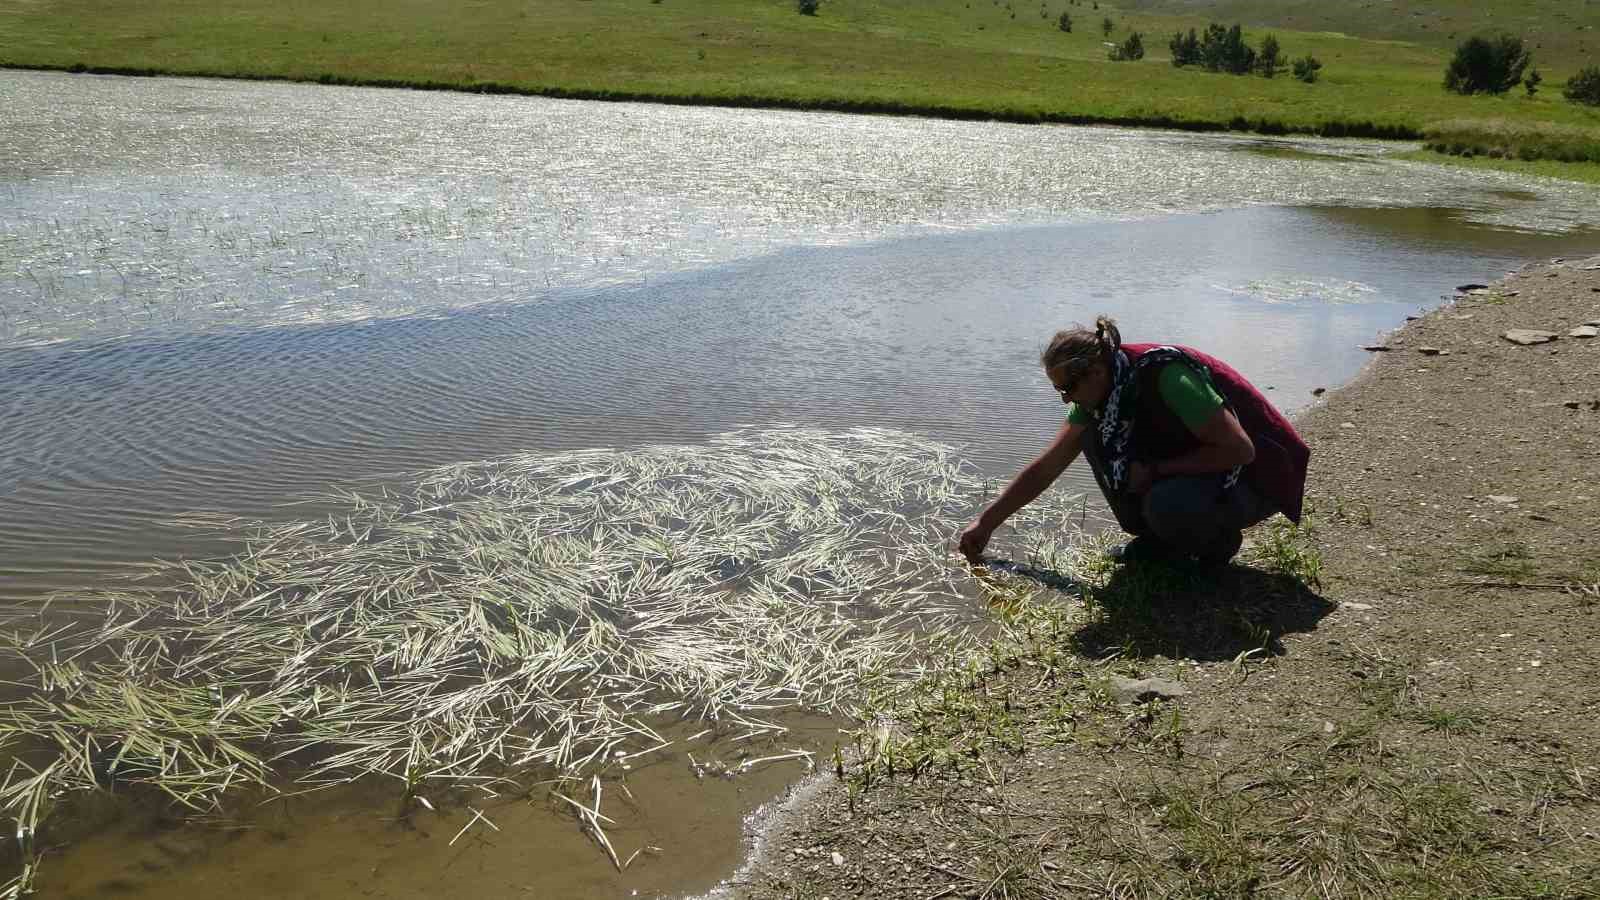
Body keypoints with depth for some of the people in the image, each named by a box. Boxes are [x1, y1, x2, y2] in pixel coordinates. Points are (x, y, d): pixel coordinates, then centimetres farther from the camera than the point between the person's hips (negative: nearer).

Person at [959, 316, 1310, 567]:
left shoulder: (1166, 377, -31)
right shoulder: (1099, 394, -7)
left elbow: (1240, 449, -29)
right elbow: (1044, 468, -1)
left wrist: (1153, 470, -25)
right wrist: (986, 522, -2)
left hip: (1256, 474, -7)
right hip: (1190, 466, 7)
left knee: (1167, 505, -37)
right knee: (1096, 435, -9)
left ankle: (1220, 536, -1)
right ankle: (1160, 539, 3)